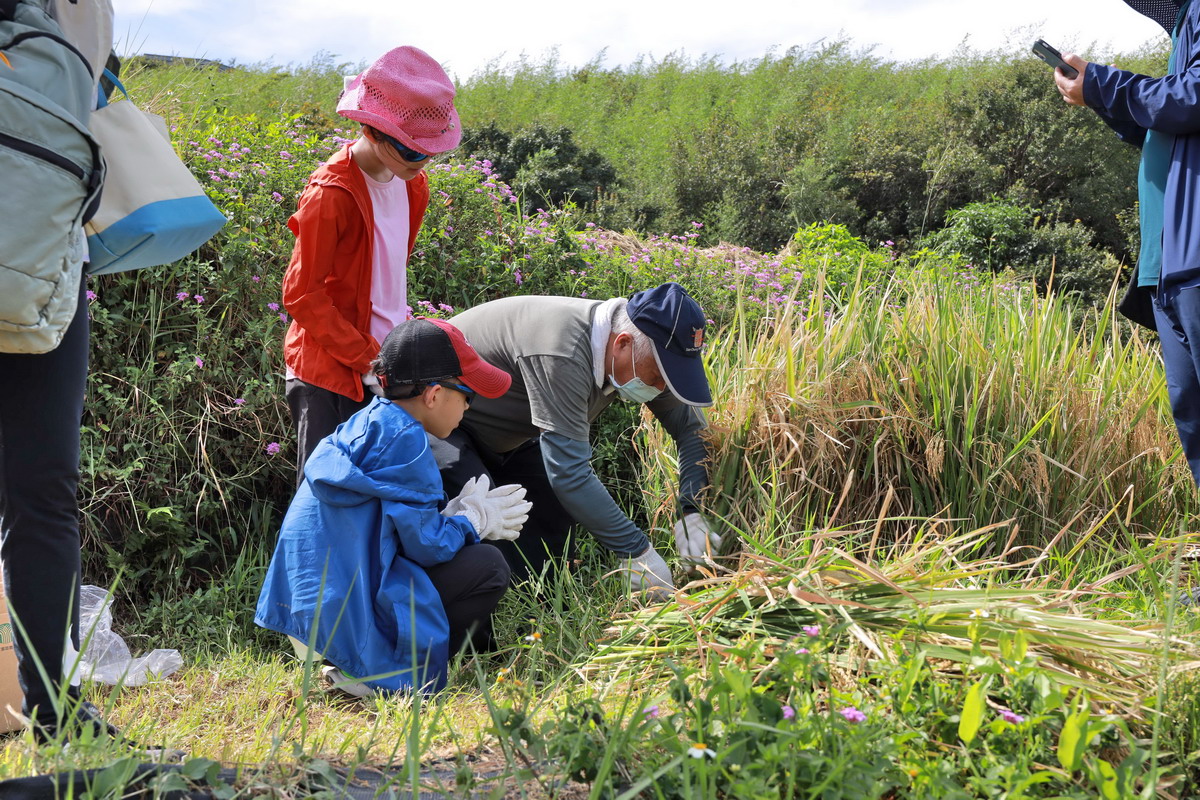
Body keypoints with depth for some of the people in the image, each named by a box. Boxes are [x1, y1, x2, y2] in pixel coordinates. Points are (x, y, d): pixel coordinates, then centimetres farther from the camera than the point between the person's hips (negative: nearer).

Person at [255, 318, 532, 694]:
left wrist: (460, 512, 17)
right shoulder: (404, 438, -14)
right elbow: (425, 543, -14)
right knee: (488, 566, -5)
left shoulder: (367, 424, 14)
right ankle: (383, 671, -7)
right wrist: (473, 521, 4)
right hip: (346, 616, -10)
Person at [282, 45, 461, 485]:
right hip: (330, 370, -7)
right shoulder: (332, 195, -17)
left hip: (385, 358, 7)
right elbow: (302, 294, -14)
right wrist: (365, 357, -16)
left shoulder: (413, 184, 5)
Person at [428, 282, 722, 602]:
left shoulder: (640, 356, -15)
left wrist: (692, 513, -19)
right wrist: (637, 551, -34)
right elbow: (570, 473, -40)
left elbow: (692, 428, -3)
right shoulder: (562, 355, -40)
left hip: (508, 434, 8)